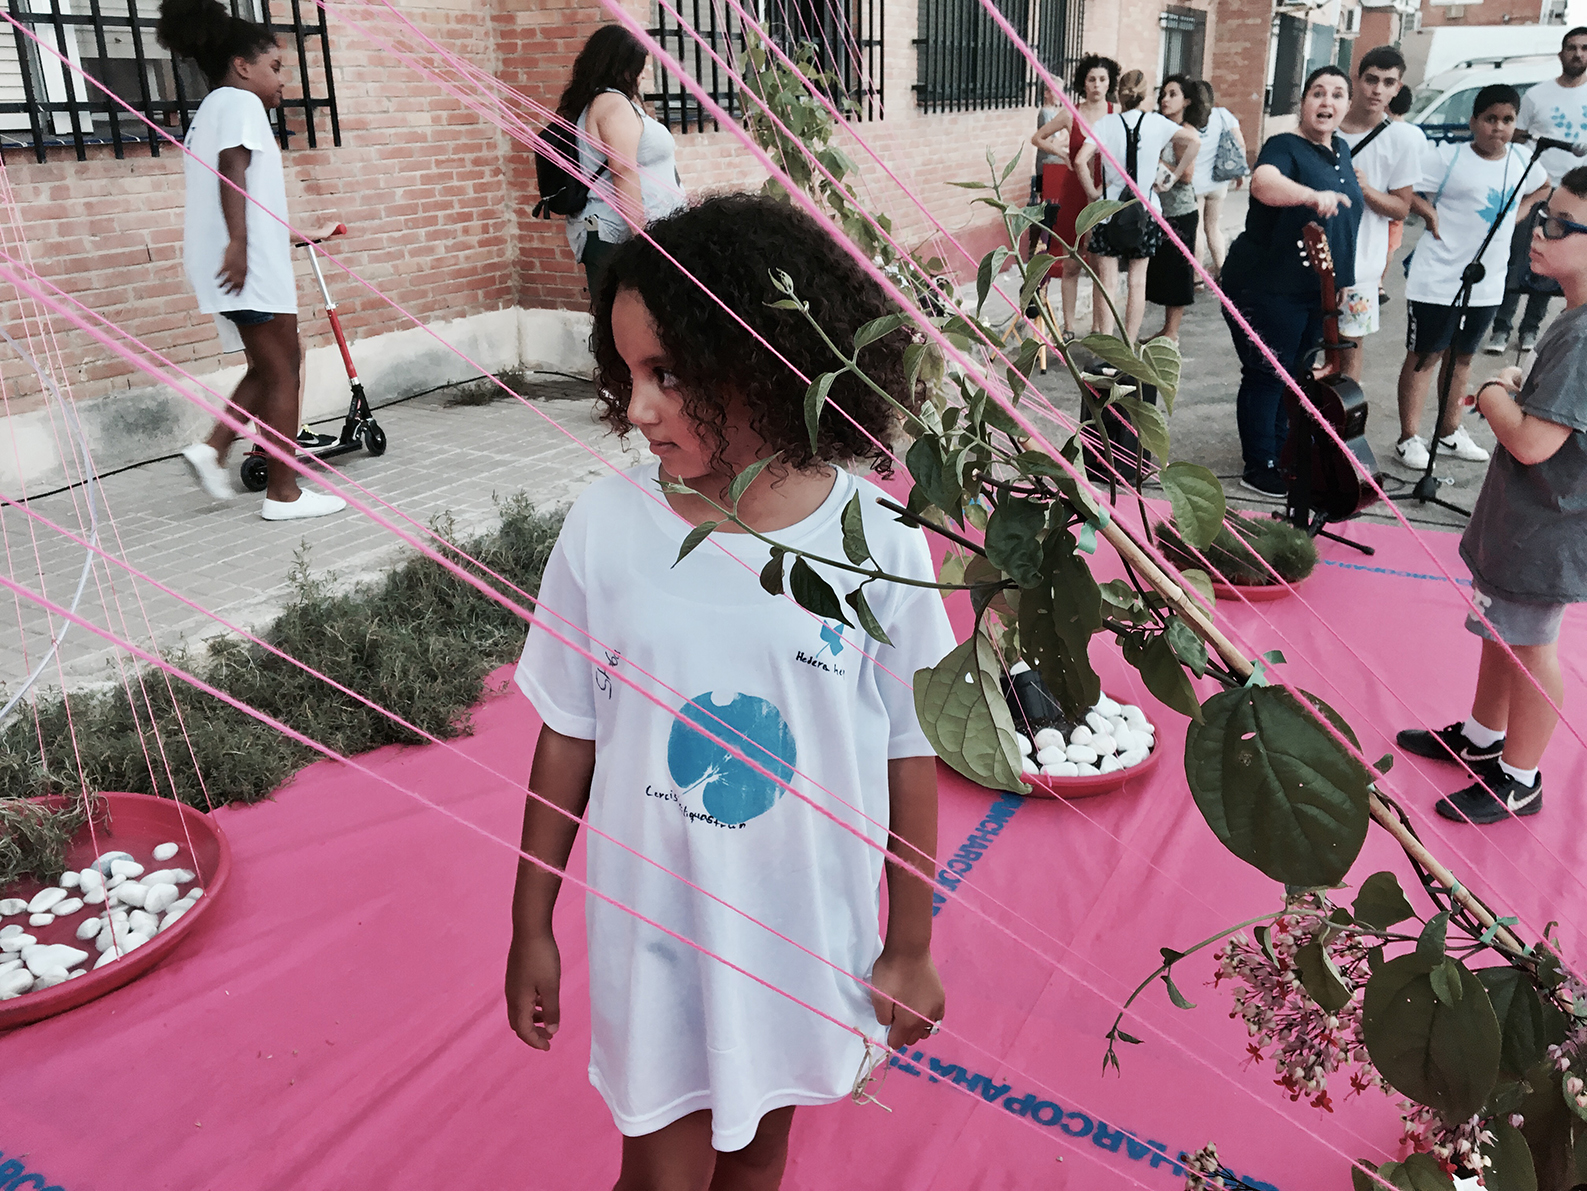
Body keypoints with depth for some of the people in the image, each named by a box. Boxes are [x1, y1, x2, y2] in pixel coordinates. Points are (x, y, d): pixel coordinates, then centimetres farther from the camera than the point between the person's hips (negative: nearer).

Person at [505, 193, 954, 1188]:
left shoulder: (878, 543, -17)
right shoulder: (606, 527, -15)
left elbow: (910, 753, -6)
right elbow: (570, 736, -4)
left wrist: (911, 947, 2)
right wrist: (532, 926, 4)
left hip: (809, 936, 1)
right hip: (655, 930, 0)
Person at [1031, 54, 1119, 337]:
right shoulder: (1071, 114, 2)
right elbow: (1037, 138, 15)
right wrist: (1063, 153, 3)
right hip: (1074, 193, 1)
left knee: (1100, 265, 3)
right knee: (1072, 264, 5)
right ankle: (1068, 327, 14)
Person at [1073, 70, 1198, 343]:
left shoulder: (1106, 123, -5)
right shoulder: (1156, 122, 0)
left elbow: (1080, 161, -17)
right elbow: (1193, 140, -9)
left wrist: (1093, 192, -4)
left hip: (1109, 208, -1)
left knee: (1107, 281, 2)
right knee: (1138, 281, 10)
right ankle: (1129, 346, 14)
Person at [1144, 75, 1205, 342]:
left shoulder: (1188, 132, -9)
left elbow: (1186, 175, -16)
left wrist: (1158, 163, -16)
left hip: (1180, 212, -7)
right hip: (1158, 209, 7)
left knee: (1176, 270, 0)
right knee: (1159, 270, 9)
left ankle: (1172, 332, 6)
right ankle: (1166, 329, 17)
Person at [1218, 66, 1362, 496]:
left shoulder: (1341, 150, 11)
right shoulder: (1285, 147, -13)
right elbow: (1263, 183, -38)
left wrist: (1344, 283, 24)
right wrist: (1312, 195, -55)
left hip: (1320, 292, 8)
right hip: (1268, 288, -8)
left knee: (1297, 378, 16)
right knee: (1266, 376, -2)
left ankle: (1283, 457, 30)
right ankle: (1259, 467, 9)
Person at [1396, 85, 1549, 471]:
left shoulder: (1522, 159, 6)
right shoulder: (1449, 157, -10)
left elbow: (1542, 188, 26)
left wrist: (1512, 216, 11)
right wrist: (1431, 215, -20)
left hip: (1487, 283, 6)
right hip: (1438, 280, -6)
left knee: (1462, 356, 16)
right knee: (1424, 356, 1)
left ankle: (1450, 431, 28)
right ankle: (1409, 438, 6)